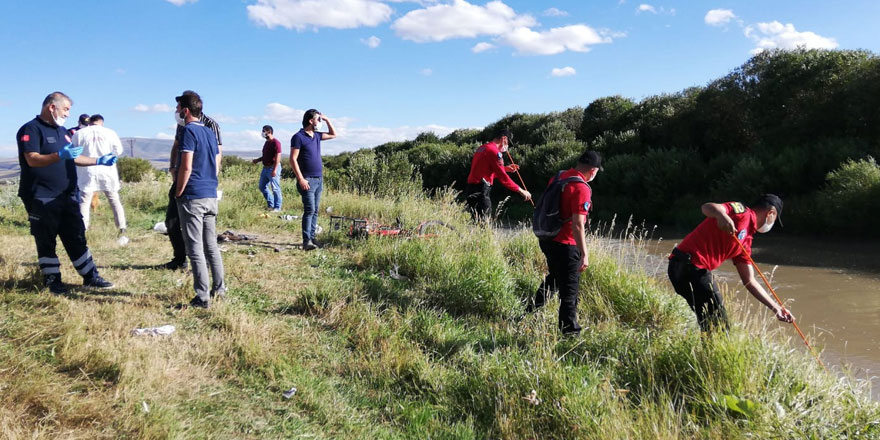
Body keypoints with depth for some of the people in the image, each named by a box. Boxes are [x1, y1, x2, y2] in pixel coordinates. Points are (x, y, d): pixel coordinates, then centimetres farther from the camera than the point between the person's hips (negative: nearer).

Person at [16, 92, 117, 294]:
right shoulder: (31, 129, -9)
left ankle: (90, 276, 15)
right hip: (42, 199, -8)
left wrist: (98, 161, 13)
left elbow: (73, 158, 24)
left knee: (77, 238, 10)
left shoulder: (62, 130, 18)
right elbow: (32, 159, -21)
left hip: (67, 196, 8)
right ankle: (52, 281, 12)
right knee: (46, 241, 3)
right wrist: (60, 156, -34)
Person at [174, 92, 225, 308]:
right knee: (211, 244, 15)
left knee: (195, 247, -3)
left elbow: (186, 167, -17)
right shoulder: (210, 132, 14)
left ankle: (203, 297, 0)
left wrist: (178, 193, -8)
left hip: (192, 197, -8)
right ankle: (219, 288, 21)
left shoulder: (189, 131, -10)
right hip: (211, 195, 8)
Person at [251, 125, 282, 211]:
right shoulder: (266, 143, 15)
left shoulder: (275, 142, -14)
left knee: (275, 188, -4)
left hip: (273, 168, -10)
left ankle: (277, 207, 4)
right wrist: (257, 160, 14)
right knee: (262, 187, 12)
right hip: (265, 168, 10)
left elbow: (278, 157, -20)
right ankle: (270, 205, 22)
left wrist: (274, 170, -24)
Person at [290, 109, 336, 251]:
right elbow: (293, 159, -13)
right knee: (309, 210, -13)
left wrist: (327, 120, 17)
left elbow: (333, 134, 31)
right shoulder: (299, 137, -9)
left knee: (315, 211, 8)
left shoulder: (316, 135, 14)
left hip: (319, 180, 8)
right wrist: (301, 179, -18)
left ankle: (311, 237, 13)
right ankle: (306, 241, -13)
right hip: (307, 180, -8)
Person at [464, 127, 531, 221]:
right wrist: (520, 191, -12)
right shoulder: (493, 151, -12)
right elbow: (503, 178, -16)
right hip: (480, 192, -10)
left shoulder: (482, 148, 17)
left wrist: (505, 168, 20)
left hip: (471, 189, 10)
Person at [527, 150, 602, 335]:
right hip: (565, 245, -9)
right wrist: (584, 254, -20)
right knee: (570, 288, 5)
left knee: (554, 278, 28)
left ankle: (531, 313, 39)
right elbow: (578, 224, -24)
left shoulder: (558, 177, 6)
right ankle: (569, 329, 15)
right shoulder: (581, 188, -20)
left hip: (547, 239, 9)